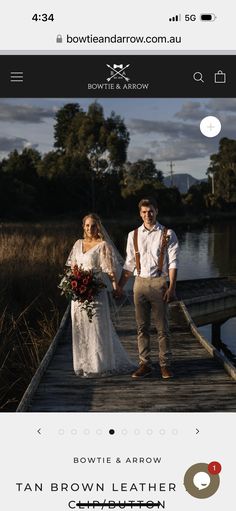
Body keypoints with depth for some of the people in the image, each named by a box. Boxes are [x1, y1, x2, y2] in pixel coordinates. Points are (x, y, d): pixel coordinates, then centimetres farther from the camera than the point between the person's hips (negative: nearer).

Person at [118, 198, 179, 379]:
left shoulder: (168, 234, 0)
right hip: (140, 283, 3)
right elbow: (129, 264, 13)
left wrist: (172, 287, -12)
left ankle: (165, 364, 11)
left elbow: (173, 262, -4)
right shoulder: (133, 235, 9)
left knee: (162, 327, 2)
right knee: (142, 327, 7)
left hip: (159, 282, -3)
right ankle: (145, 364, 16)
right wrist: (120, 286, 9)